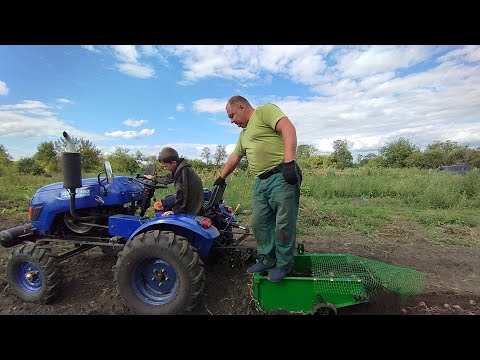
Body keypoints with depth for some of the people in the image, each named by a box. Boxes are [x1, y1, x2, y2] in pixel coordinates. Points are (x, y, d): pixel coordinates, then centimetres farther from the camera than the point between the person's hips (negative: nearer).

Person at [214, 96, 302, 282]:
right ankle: (266, 259, 25)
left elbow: (288, 128, -15)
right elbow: (234, 157, 34)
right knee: (259, 223, 10)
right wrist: (221, 177, 39)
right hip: (261, 181, 9)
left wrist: (289, 162, -25)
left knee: (284, 223, -1)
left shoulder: (265, 110, -1)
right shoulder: (244, 134, 26)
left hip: (282, 177, -9)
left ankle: (283, 264, 15)